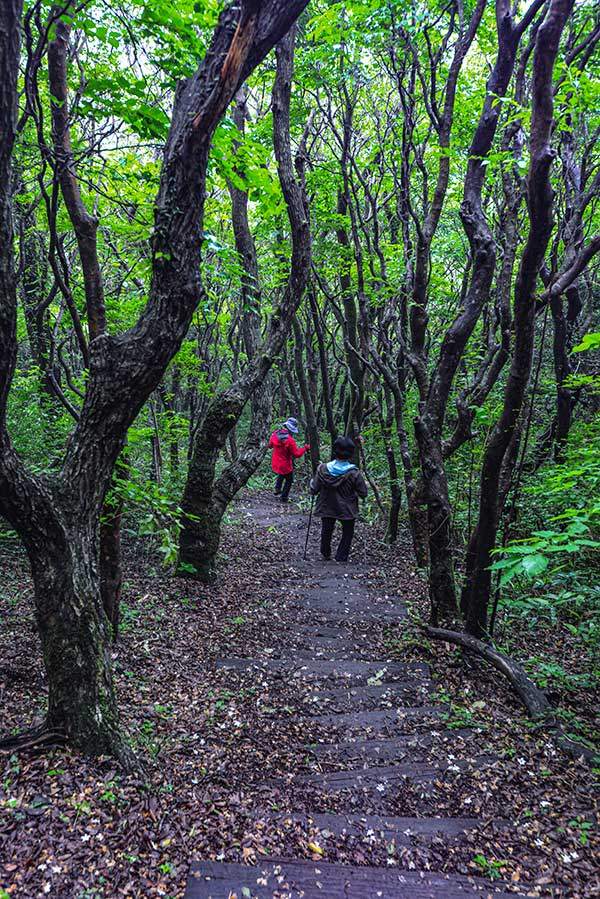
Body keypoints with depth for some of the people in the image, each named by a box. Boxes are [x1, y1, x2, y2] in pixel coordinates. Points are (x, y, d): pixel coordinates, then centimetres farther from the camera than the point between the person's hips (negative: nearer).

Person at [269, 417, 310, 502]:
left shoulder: (275, 434, -10)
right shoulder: (290, 440, -29)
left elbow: (270, 445, 9)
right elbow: (297, 454, -23)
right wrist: (305, 448, -10)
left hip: (275, 464, 6)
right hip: (285, 466, -6)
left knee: (281, 475, 37)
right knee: (289, 480, 19)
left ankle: (277, 490, 40)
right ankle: (283, 498, 27)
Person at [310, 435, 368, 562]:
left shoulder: (322, 470, -17)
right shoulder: (354, 473, -23)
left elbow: (313, 490, -8)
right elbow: (363, 493, -14)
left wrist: (312, 481, 13)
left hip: (326, 509, 3)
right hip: (347, 510, -2)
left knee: (326, 532, 25)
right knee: (347, 533, 22)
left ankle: (325, 554, 45)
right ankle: (341, 557, 23)